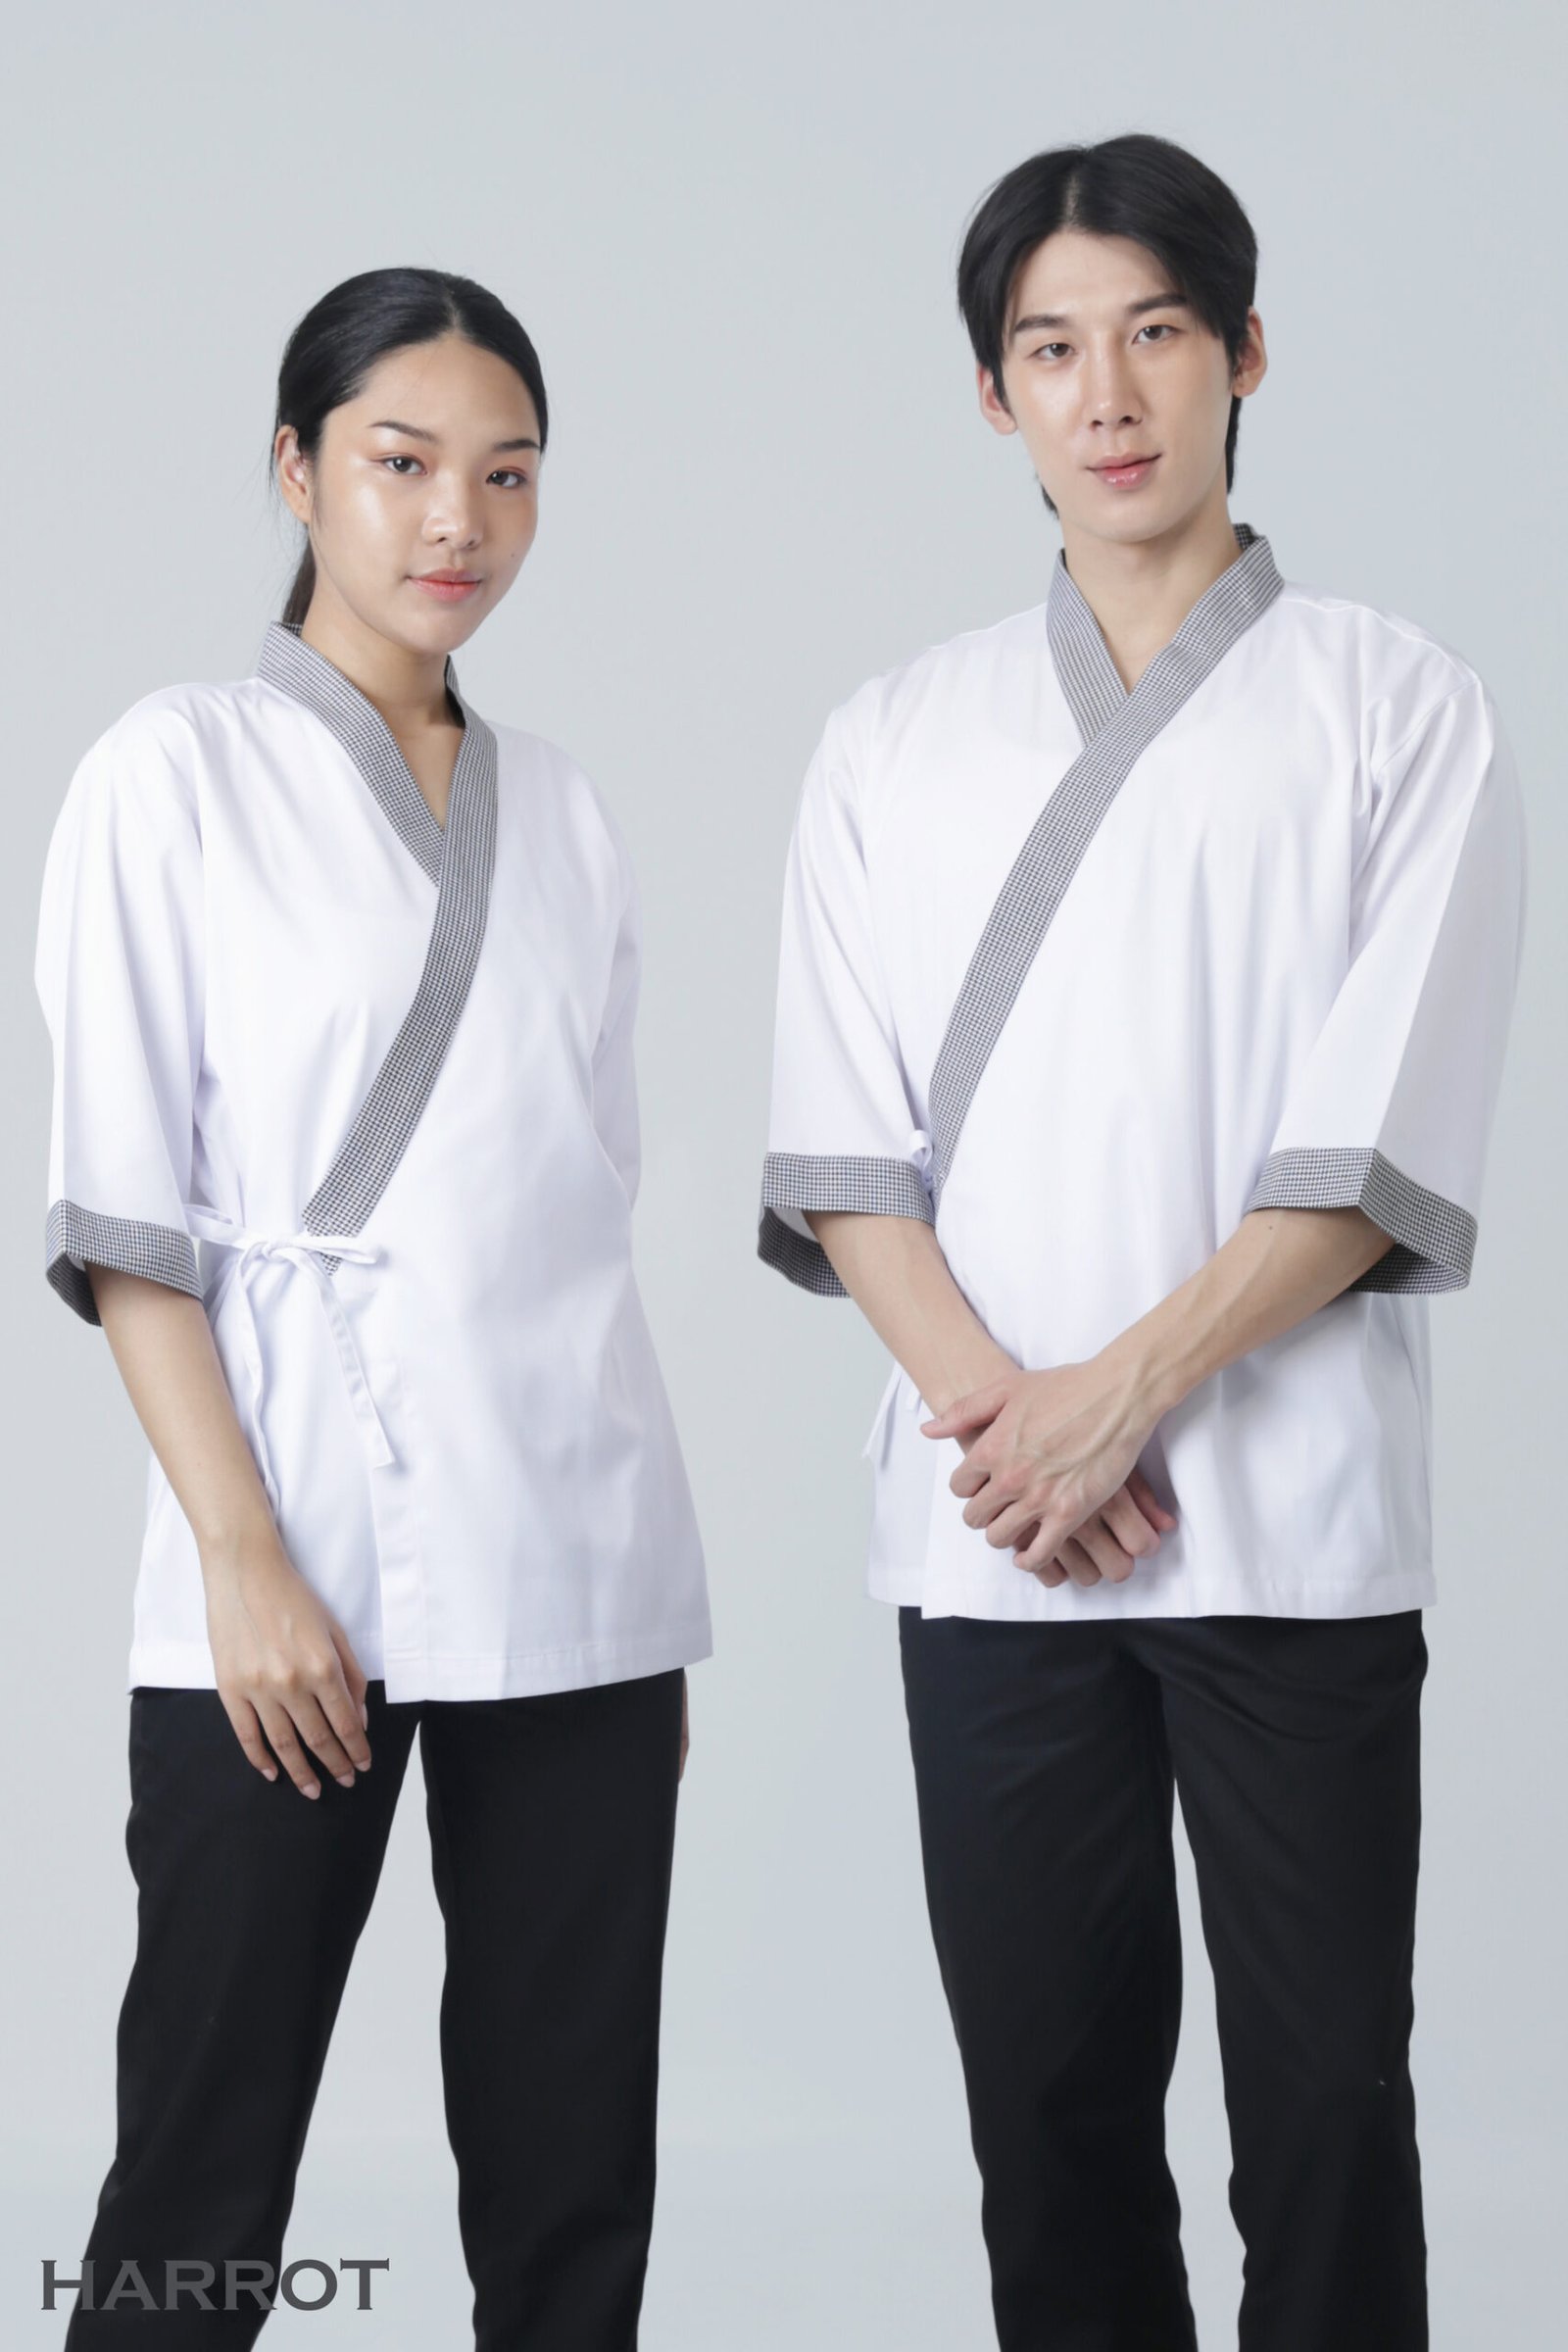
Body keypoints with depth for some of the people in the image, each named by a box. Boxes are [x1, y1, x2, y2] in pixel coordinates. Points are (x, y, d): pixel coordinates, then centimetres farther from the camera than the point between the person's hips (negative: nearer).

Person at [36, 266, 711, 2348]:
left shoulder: (563, 813, 13)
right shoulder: (181, 775, 0)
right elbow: (121, 1217, -5)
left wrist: (652, 1609, 13)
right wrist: (244, 1559, -14)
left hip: (579, 1578, 5)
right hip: (300, 1575, -4)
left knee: (574, 2173, 6)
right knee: (204, 2170, -1)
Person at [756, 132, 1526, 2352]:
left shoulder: (1397, 708, 4)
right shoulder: (899, 737, 13)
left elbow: (1385, 1145, -5)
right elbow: (840, 1150, 5)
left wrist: (1130, 1384, -14)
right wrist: (989, 1405, -10)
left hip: (1294, 1521, -2)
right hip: (988, 1521, 3)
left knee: (1324, 2098, 0)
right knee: (1051, 2089, 8)